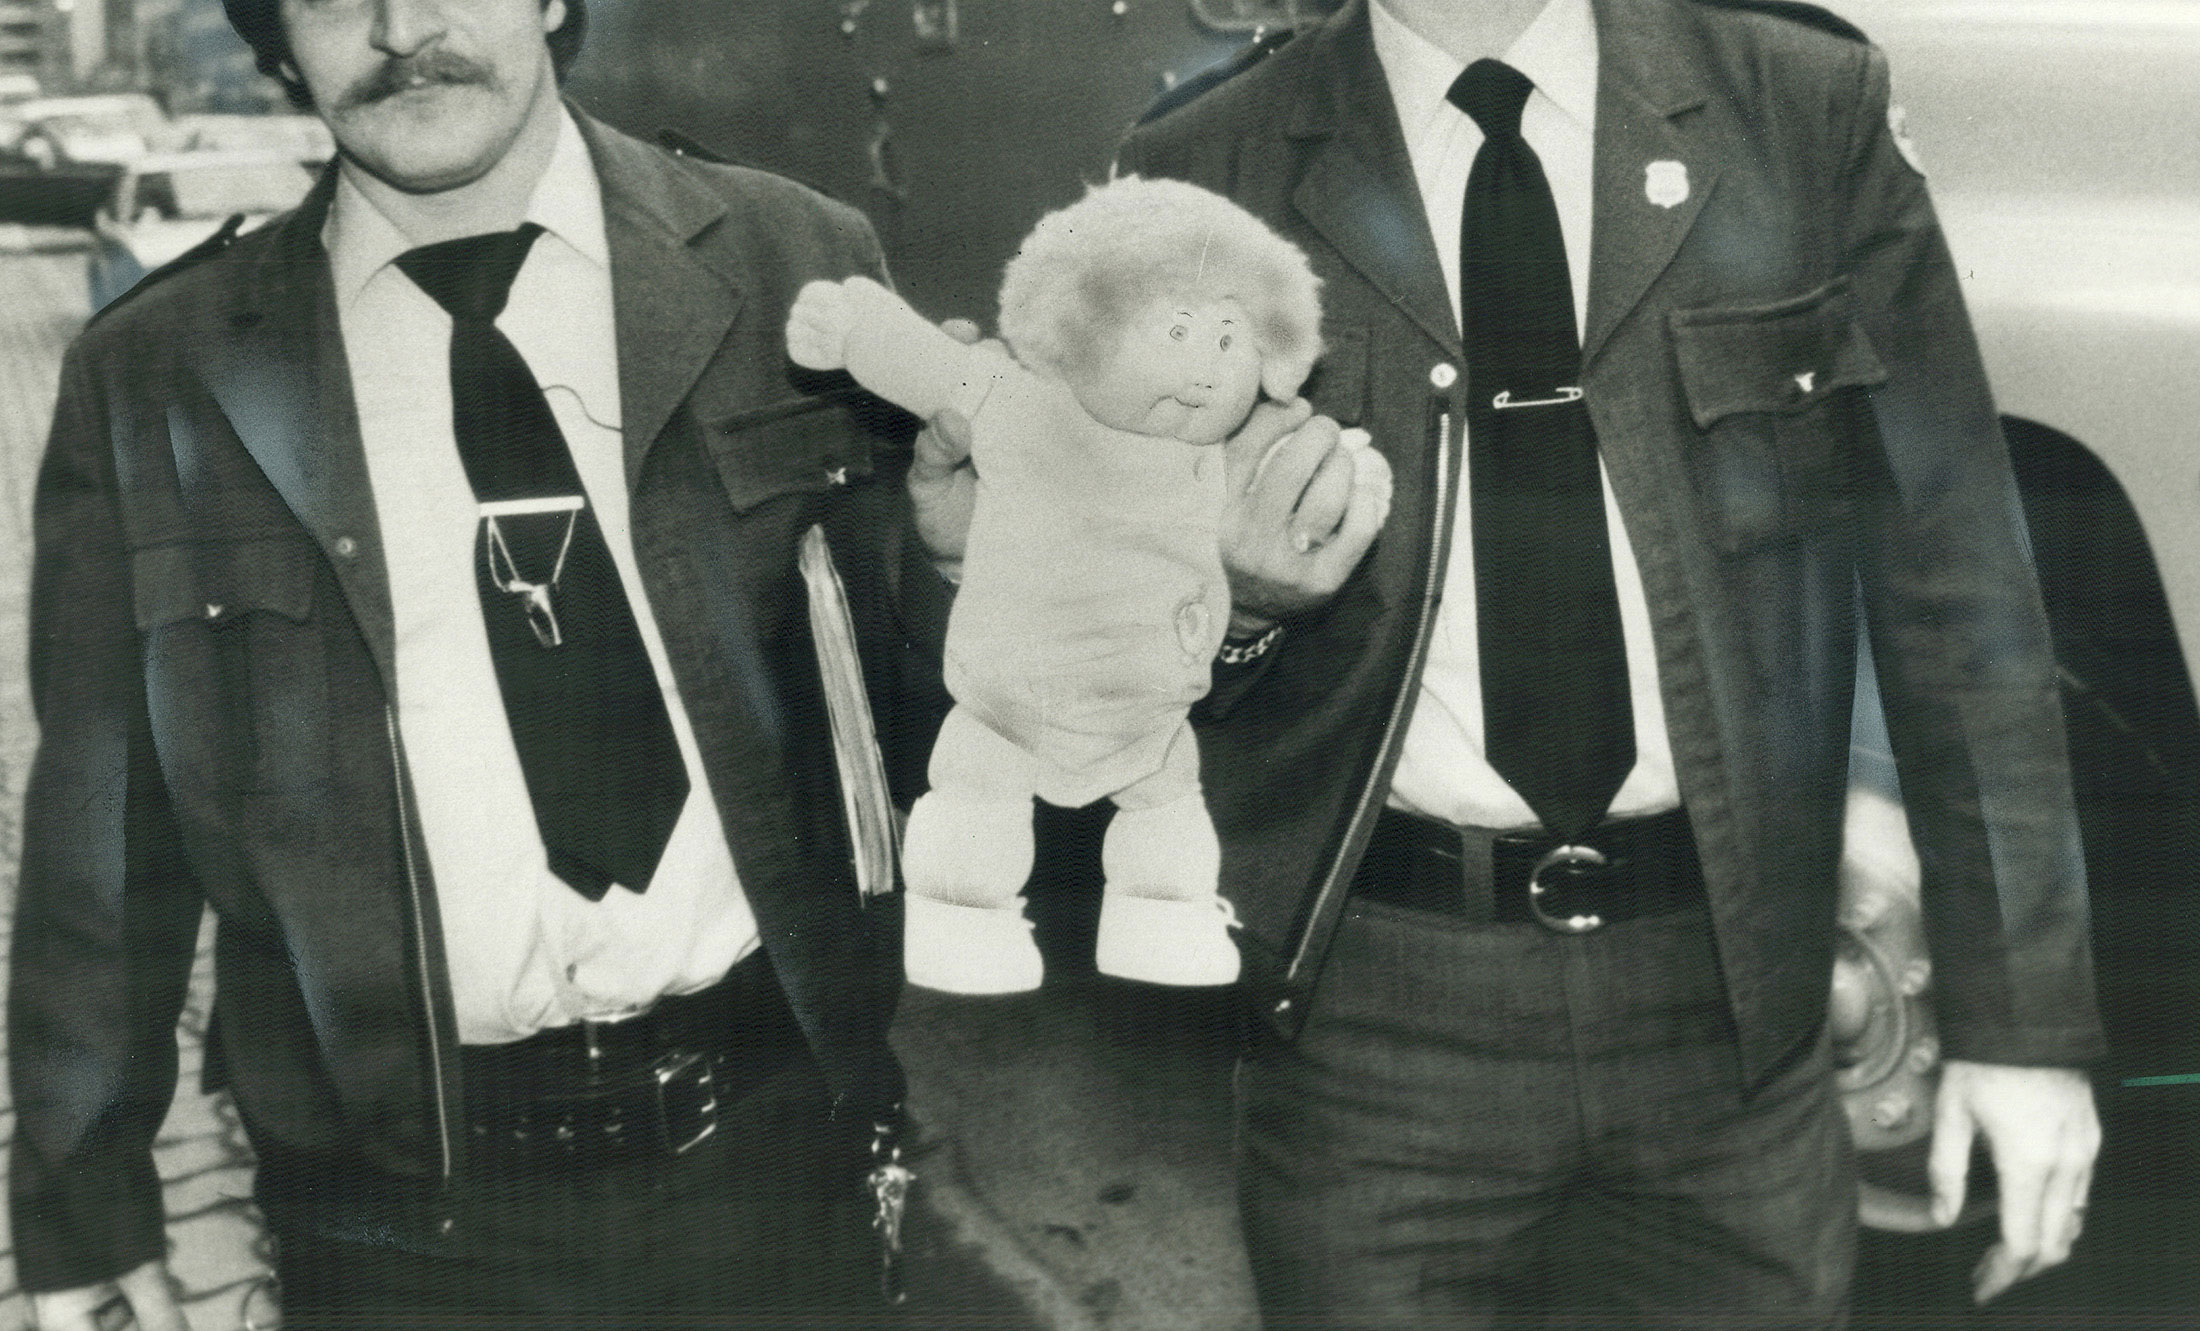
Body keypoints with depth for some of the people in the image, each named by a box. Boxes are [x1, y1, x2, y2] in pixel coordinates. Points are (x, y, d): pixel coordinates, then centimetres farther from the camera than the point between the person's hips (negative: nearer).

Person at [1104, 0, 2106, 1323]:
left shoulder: (1809, 107, 0)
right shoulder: (1199, 175, -1)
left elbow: (1949, 573, 0)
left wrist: (2023, 1013, -2)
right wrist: (1236, 597, -16)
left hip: (1734, 993, 1)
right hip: (1377, 1007, 0)